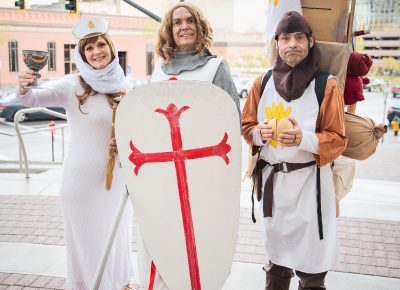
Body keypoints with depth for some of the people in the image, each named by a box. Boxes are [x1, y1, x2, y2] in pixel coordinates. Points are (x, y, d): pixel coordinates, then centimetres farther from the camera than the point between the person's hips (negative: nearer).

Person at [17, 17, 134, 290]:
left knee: (116, 235, 18)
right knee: (84, 238, 9)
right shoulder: (73, 84, -9)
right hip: (82, 178, -3)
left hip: (116, 176, 3)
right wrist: (25, 88, -42)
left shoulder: (126, 86, 1)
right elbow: (35, 99, -22)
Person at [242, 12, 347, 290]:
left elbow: (338, 139, -6)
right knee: (276, 258, 17)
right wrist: (260, 133, -11)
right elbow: (246, 126, 12)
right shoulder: (263, 82, 5)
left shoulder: (326, 85, -6)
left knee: (311, 266, 1)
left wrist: (304, 139, -24)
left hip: (309, 181, -3)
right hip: (271, 179, 4)